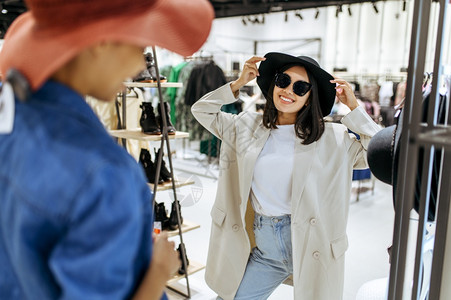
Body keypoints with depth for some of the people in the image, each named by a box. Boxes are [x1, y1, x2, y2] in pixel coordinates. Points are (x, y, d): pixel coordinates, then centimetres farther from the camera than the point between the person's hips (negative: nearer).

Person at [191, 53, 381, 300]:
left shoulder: (329, 138, -3)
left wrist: (354, 108, -8)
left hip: (309, 246, -2)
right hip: (264, 249, 3)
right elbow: (201, 110, 12)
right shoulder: (248, 127, 5)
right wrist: (238, 84, 1)